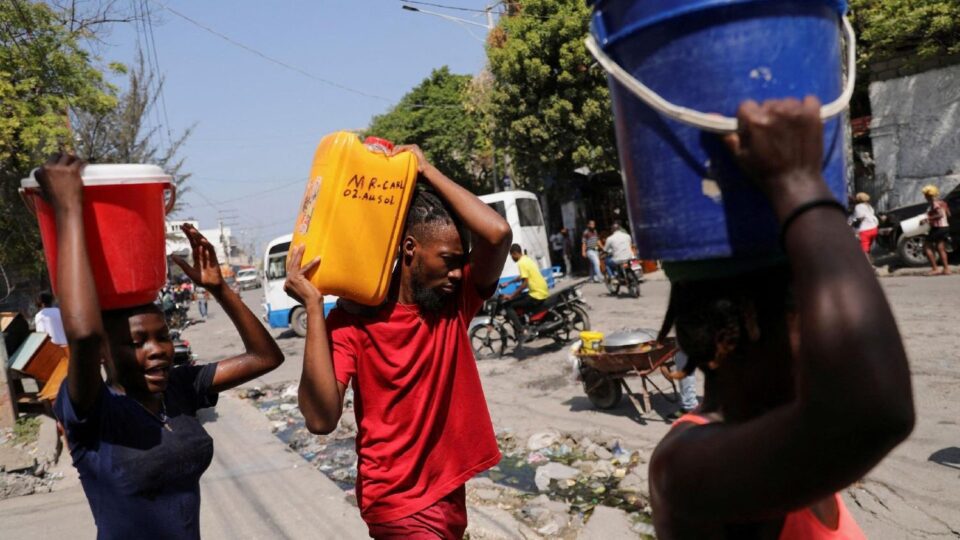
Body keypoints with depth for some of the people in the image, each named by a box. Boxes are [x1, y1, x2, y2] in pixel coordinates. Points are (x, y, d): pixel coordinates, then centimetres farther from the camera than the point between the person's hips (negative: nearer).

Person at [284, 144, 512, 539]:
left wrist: (427, 171, -13)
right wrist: (313, 307, -29)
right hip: (399, 500, -5)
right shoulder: (354, 318, -15)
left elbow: (498, 235, -20)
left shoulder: (456, 302, -3)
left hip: (449, 489, 5)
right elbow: (321, 420, -27)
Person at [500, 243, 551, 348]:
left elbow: (524, 283, -21)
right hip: (543, 292, 10)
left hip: (537, 295, -10)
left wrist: (512, 295, -15)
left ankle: (521, 332, -15)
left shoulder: (521, 263, -14)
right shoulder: (527, 259, 16)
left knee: (509, 306, -6)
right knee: (517, 300, 26)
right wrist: (508, 282, 31)